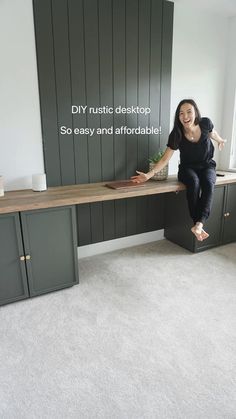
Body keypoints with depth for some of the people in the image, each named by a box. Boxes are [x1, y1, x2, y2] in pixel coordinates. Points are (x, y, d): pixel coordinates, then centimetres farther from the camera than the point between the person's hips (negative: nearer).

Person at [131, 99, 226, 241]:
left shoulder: (205, 123, -13)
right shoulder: (176, 135, -17)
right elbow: (165, 159, -16)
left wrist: (220, 140, 34)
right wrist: (149, 174, -29)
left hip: (207, 166, 1)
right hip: (188, 168, -1)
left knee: (208, 184, -34)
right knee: (194, 182, -36)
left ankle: (199, 224, -44)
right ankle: (198, 224, -34)